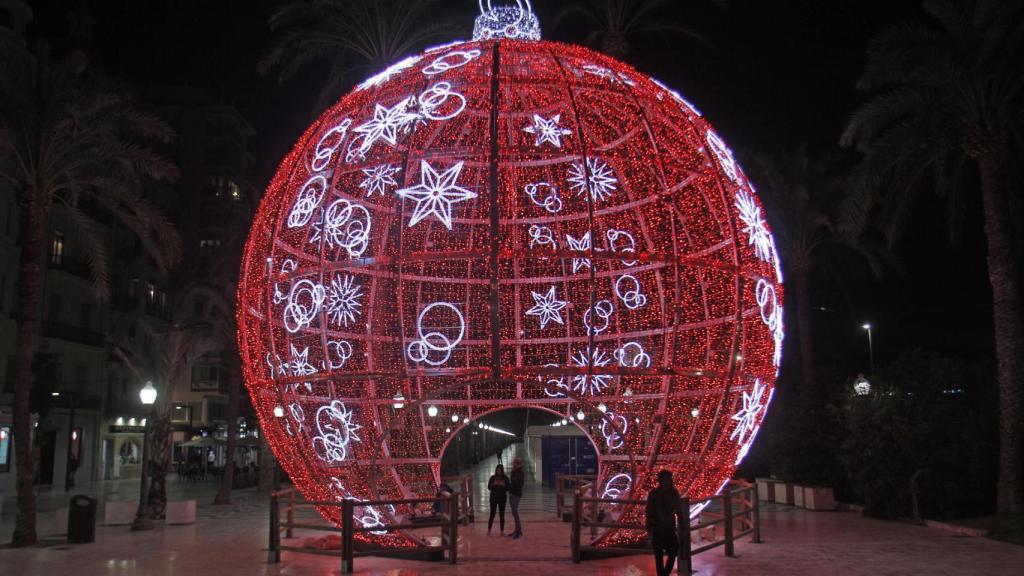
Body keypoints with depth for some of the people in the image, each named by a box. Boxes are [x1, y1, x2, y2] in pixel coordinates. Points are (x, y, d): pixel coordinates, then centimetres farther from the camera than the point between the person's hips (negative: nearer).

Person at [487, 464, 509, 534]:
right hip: (494, 498, 0)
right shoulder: (493, 477, 0)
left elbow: (508, 488, -1)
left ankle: (502, 530, 10)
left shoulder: (505, 478, 0)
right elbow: (489, 487, -2)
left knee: (502, 515, 3)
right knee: (492, 514, 3)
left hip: (502, 498, 0)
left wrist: (503, 485, -19)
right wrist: (494, 484, -19)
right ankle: (489, 529, 13)